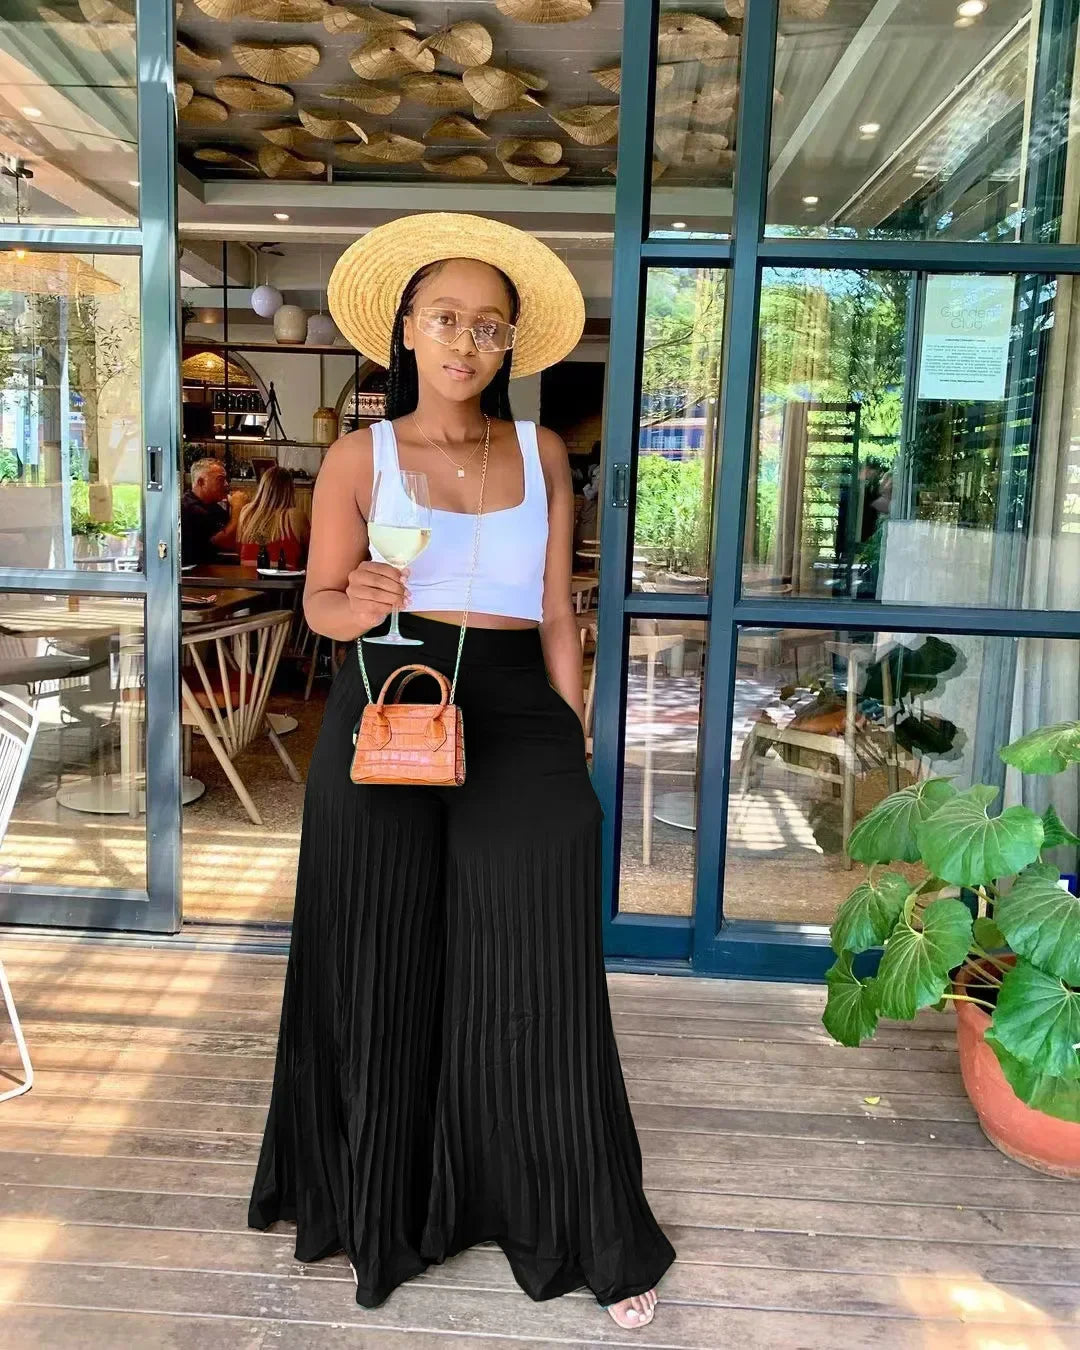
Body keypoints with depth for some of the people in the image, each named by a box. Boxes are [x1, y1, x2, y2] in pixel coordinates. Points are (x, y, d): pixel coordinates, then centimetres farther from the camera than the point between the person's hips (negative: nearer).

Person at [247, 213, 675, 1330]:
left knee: (535, 978, 1)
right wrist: (358, 604, -17)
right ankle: (384, 1206, 32)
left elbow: (557, 614, 8)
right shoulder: (360, 457, 3)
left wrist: (573, 744, 4)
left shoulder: (541, 454, 8)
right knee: (386, 971, 8)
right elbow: (319, 600, 6)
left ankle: (593, 1238, 19)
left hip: (517, 720, 1)